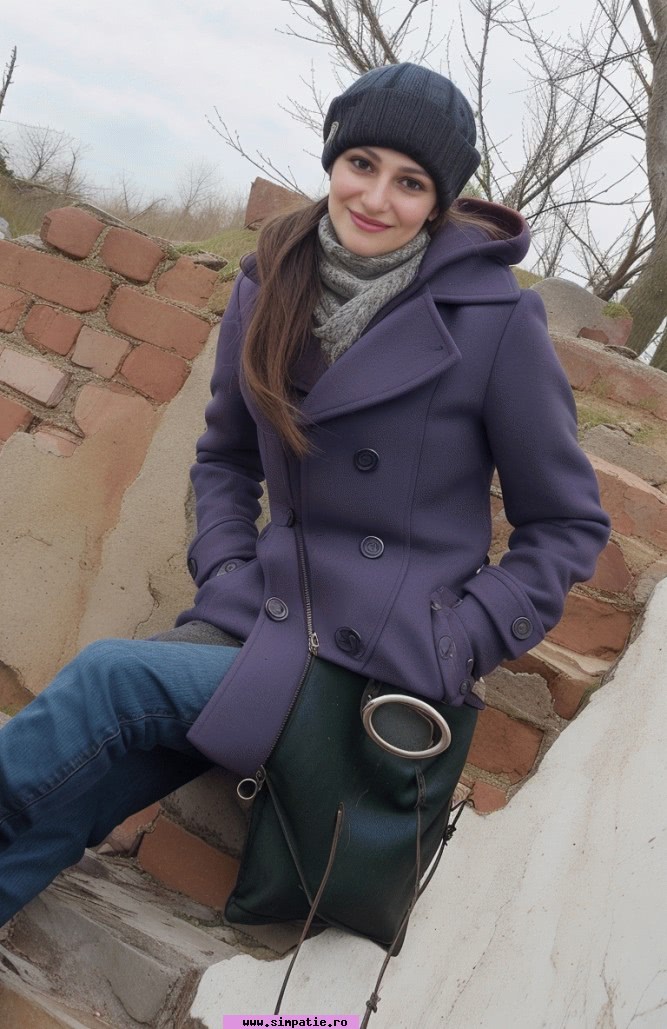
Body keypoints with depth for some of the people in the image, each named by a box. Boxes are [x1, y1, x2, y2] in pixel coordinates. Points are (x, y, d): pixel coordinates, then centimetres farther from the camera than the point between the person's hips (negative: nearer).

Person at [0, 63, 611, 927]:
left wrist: (462, 643, -11)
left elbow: (568, 524, -2)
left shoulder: (496, 319, -10)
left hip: (386, 669, -4)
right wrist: (222, 570, 1)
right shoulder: (270, 284, 4)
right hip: (258, 619, 4)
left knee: (106, 679, -23)